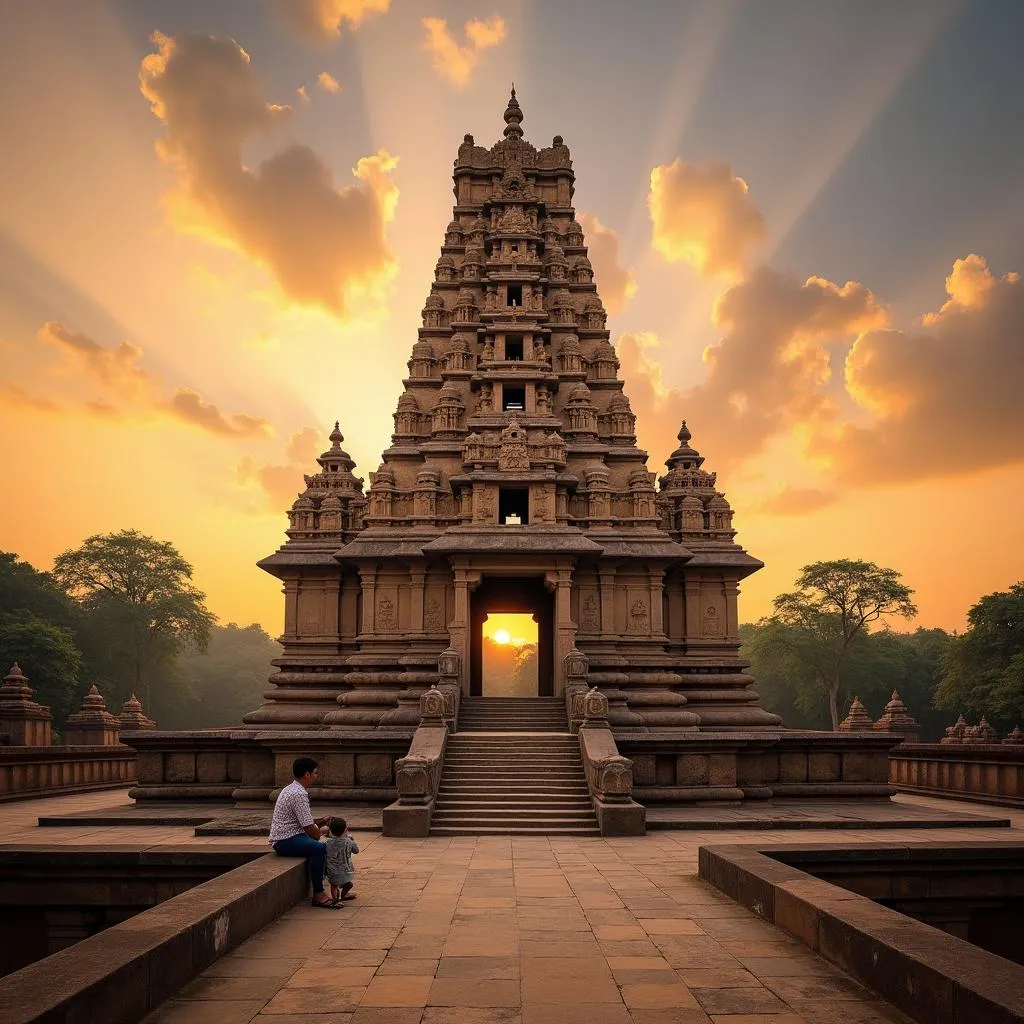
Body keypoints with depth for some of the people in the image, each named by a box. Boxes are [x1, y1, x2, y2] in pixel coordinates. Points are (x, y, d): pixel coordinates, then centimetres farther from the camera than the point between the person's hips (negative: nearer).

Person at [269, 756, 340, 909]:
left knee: (321, 847, 14)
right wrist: (319, 833, 1)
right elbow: (309, 828, -19)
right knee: (319, 848, -29)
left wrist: (321, 820, 12)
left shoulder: (290, 790, 15)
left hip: (286, 836, 11)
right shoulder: (299, 794, -18)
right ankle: (318, 895, -25)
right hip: (285, 840, -11)